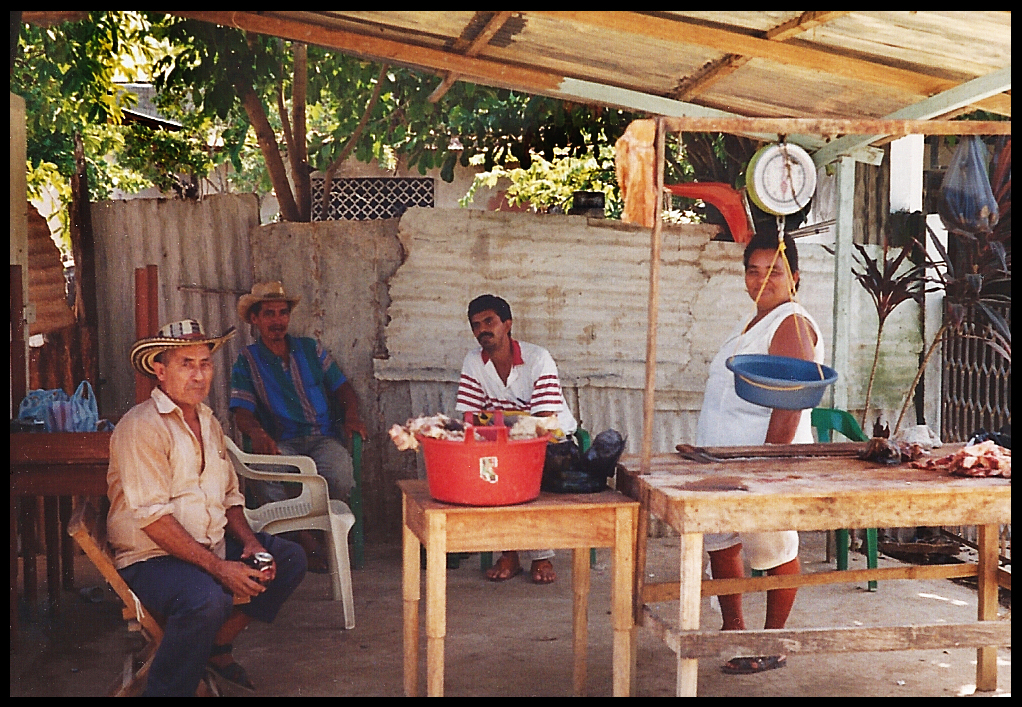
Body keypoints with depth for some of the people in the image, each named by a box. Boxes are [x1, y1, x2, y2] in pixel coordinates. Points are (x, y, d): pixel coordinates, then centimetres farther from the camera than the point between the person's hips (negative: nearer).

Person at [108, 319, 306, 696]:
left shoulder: (208, 421, 12)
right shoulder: (141, 426, -16)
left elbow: (229, 496, 17)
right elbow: (151, 516, -23)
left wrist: (251, 543, -3)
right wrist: (218, 567, -26)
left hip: (212, 545, 9)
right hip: (151, 557, -9)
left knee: (290, 559, 2)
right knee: (206, 599, -35)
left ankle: (218, 647, 9)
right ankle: (165, 689, -15)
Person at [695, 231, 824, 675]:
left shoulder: (792, 324, -13)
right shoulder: (753, 323, 17)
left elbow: (790, 404, -21)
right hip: (725, 460, 10)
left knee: (774, 551, 1)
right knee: (719, 541, 15)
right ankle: (733, 631, 30)